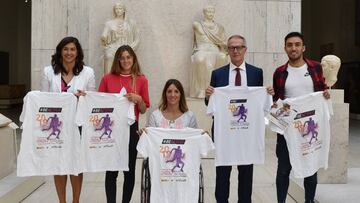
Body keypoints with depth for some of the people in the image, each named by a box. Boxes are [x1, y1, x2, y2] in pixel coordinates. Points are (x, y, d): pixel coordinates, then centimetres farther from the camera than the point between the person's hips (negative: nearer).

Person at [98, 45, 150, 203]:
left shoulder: (141, 80, 5)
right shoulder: (107, 78, 5)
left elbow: (143, 110, 8)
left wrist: (138, 99, -10)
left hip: (131, 128, 0)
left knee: (129, 170, 6)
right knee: (111, 171, 0)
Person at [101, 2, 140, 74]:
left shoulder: (130, 23, 14)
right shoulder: (109, 23, 13)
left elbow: (137, 39, 14)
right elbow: (104, 36, 4)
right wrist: (103, 38, -19)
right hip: (111, 53, 0)